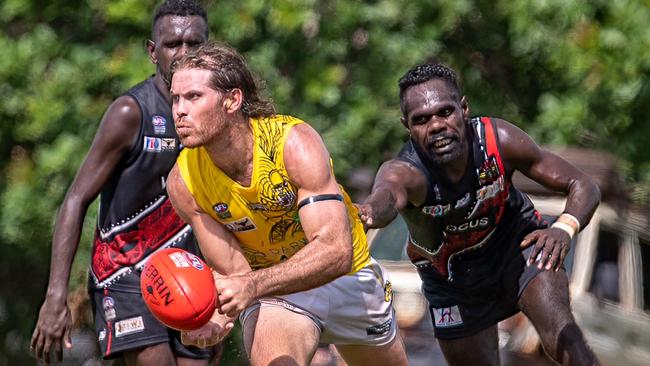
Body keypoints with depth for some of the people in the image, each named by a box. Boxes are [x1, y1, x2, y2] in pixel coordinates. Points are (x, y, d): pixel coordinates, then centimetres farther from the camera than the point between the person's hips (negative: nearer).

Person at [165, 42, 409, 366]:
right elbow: (233, 274, -17)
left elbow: (335, 250, -40)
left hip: (347, 275, 0)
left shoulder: (294, 142, -31)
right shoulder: (183, 182, -21)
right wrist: (216, 314, -41)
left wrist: (252, 286, -54)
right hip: (272, 289, 0)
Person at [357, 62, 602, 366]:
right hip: (452, 279, 0)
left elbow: (583, 186, -19)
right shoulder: (405, 171, -35)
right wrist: (370, 212, -88)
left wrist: (564, 229, -41)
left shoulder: (498, 139, -28)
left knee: (561, 337, -26)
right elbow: (388, 193, -62)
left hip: (516, 242, 0)